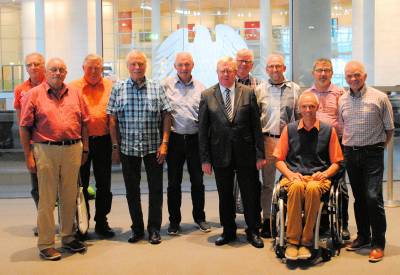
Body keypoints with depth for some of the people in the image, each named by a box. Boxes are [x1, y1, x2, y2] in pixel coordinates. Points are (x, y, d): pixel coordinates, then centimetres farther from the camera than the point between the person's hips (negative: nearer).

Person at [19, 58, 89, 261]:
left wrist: (84, 149, 10)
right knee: (47, 200, 3)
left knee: (69, 197, 13)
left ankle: (68, 237, 28)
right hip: (45, 150, -3)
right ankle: (46, 244, 13)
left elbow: (84, 122, 13)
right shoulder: (34, 94, 0)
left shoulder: (75, 94, 10)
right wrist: (28, 156, -6)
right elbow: (25, 128, -2)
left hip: (73, 149, 4)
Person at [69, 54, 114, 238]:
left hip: (103, 140, 2)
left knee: (104, 184, 9)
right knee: (81, 184, 8)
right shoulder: (73, 87, 1)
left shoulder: (110, 87, 6)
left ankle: (101, 222, 23)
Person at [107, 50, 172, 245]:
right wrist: (115, 147, -2)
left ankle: (154, 229, 17)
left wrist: (164, 143, -7)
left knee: (156, 189, 4)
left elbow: (166, 116, 1)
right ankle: (137, 228, 23)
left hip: (153, 147, 0)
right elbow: (112, 119, 2)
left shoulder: (157, 88, 3)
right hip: (128, 148, 1)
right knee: (132, 190, 9)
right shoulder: (118, 88, 3)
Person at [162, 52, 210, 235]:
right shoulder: (166, 85, 1)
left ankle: (199, 217, 25)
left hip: (195, 139, 1)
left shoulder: (200, 88, 6)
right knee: (173, 183, 7)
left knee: (197, 181, 9)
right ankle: (174, 220, 21)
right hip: (174, 139, -1)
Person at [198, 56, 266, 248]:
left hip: (245, 153, 0)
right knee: (224, 195, 12)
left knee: (250, 194, 7)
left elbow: (256, 125, 1)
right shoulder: (207, 95, 1)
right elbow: (202, 129, 1)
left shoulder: (248, 93, 1)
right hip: (220, 153, 1)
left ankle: (253, 232, 23)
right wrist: (205, 158, -3)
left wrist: (260, 154, -2)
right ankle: (228, 231, 28)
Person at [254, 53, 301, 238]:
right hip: (268, 140, 0)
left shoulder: (294, 89, 7)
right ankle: (267, 221, 15)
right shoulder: (259, 90, 6)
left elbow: (300, 116, 9)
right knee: (267, 182, 6)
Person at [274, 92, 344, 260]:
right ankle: (292, 241, -29)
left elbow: (336, 163, 14)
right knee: (297, 186, -36)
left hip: (319, 178, 0)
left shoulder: (328, 131, 12)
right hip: (294, 177, 1)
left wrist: (324, 174, -6)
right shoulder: (289, 129, 14)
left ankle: (306, 242, -26)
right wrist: (291, 174, -5)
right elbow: (279, 160, 14)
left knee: (313, 188, -37)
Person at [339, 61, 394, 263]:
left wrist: (379, 146, 7)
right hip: (350, 153, 4)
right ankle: (363, 236, 26)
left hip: (372, 153, -4)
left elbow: (389, 128, 3)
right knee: (358, 198, 13)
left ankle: (378, 243, 2)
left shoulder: (379, 98, -4)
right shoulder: (342, 100, 7)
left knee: (373, 197, -11)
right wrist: (348, 146, 13)